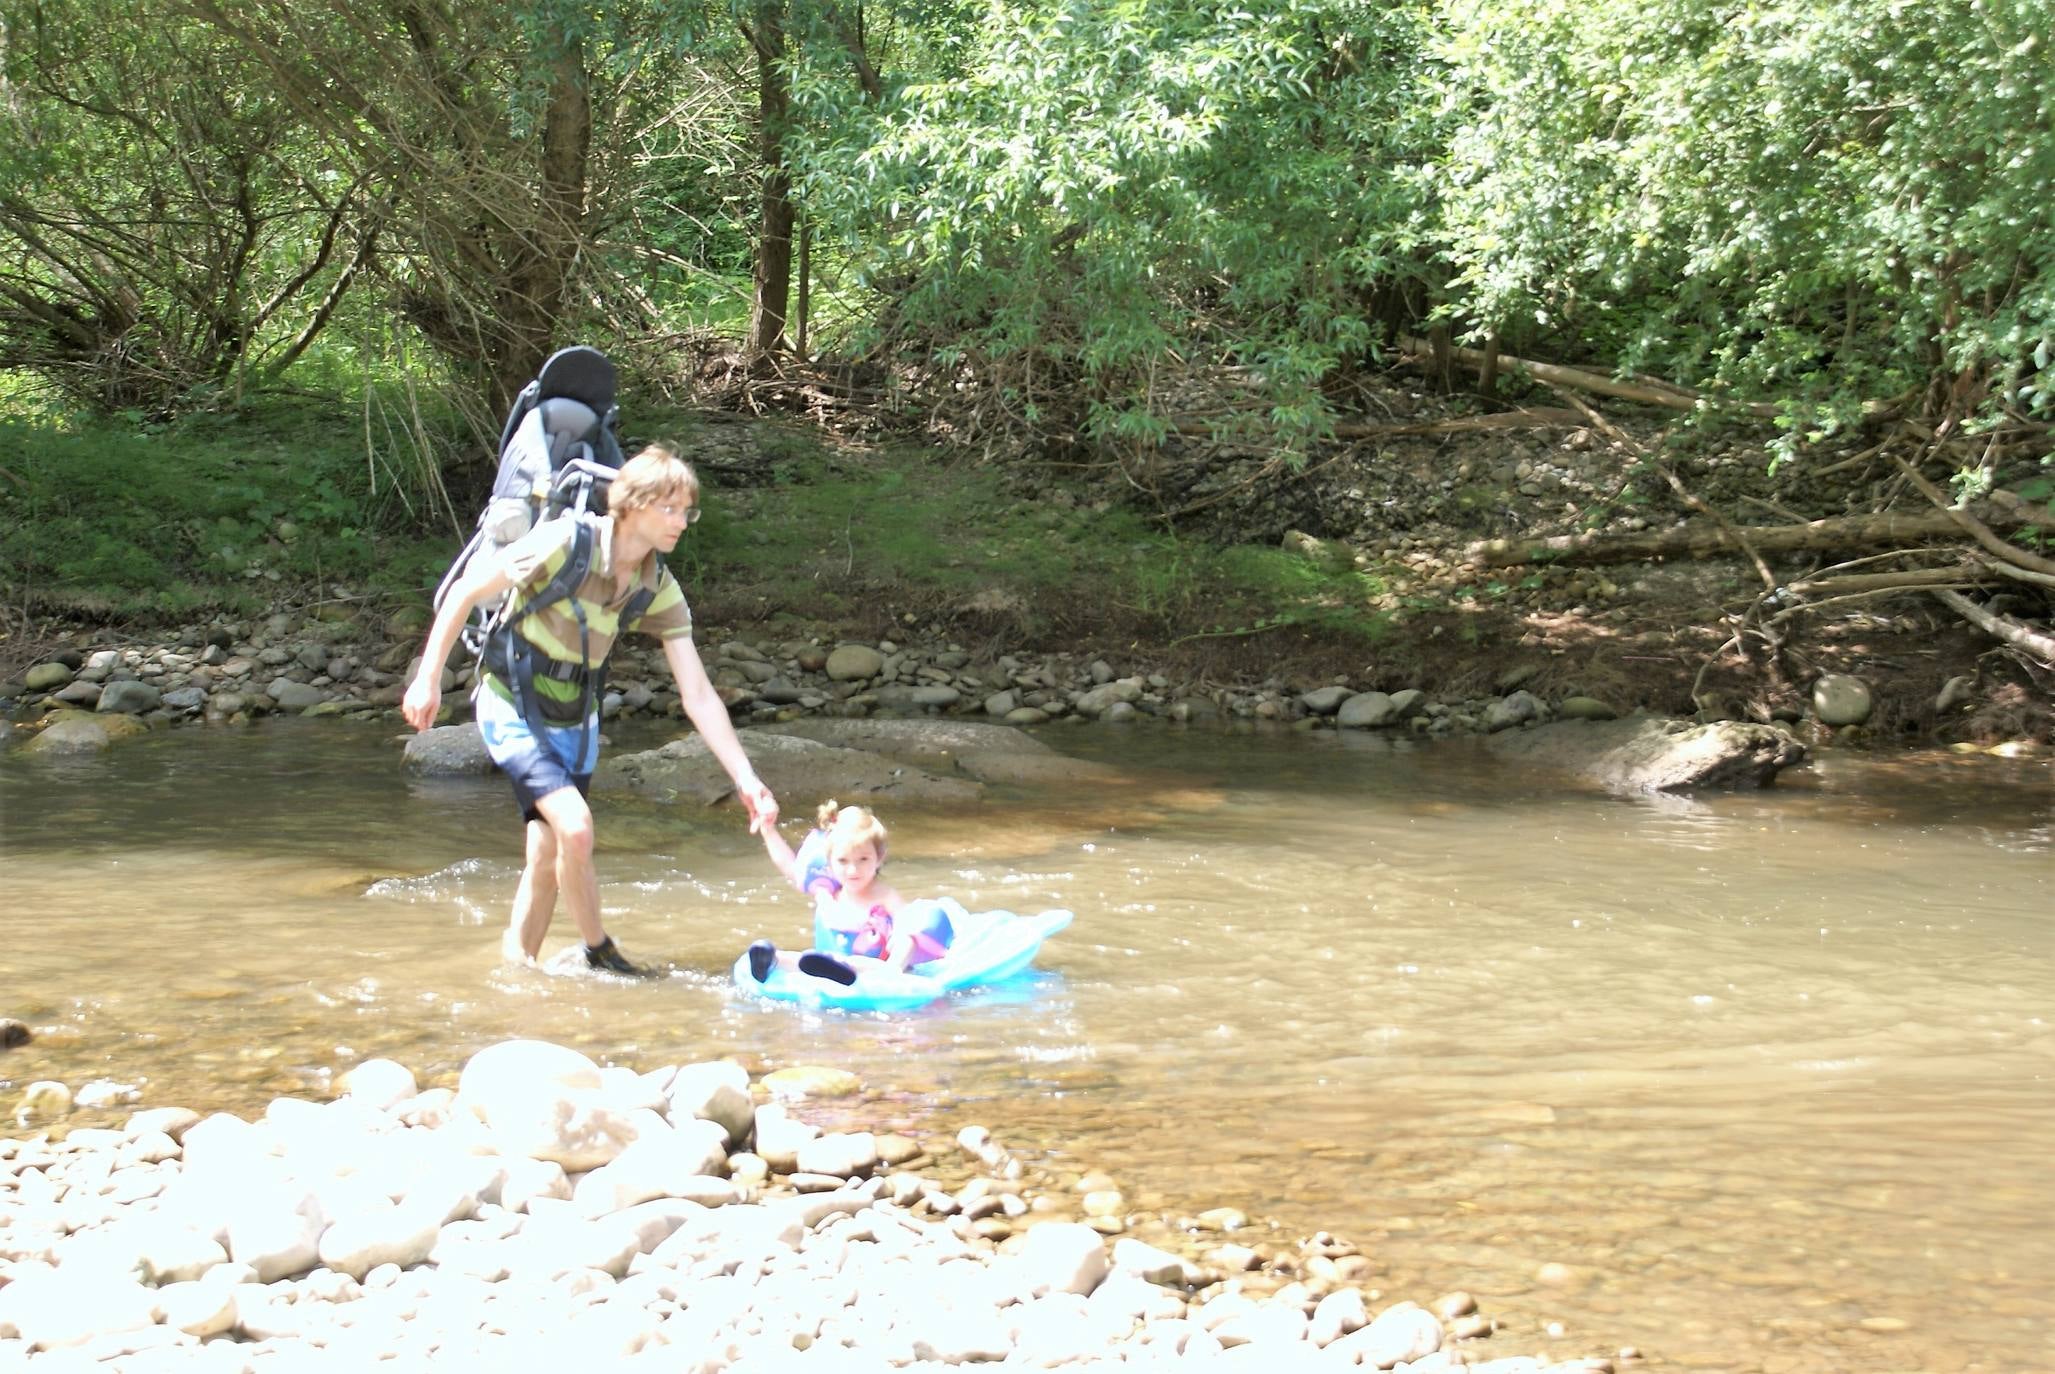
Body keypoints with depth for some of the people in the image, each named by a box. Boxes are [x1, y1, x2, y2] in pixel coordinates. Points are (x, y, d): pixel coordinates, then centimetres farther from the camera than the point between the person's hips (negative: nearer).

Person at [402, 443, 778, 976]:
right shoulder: (565, 543, -25)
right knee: (575, 826, -22)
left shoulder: (659, 590, -8)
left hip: (575, 723, 6)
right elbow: (464, 593, -15)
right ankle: (599, 950, -2)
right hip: (513, 712, -6)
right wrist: (428, 678, -14)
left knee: (549, 855, 8)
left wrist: (747, 780, -14)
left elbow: (698, 695, -8)